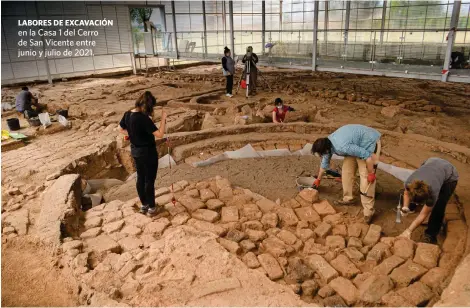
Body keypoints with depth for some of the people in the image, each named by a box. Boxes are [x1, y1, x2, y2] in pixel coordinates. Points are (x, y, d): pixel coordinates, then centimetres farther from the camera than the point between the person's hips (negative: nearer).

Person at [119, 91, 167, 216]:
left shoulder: (127, 115, -3)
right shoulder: (143, 118, -26)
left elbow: (122, 129, 14)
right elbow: (159, 134, -28)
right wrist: (163, 119, -19)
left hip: (135, 151, 8)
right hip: (148, 152, -8)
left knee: (140, 178, 19)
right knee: (149, 180, 7)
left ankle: (144, 205, 33)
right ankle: (151, 207, 21)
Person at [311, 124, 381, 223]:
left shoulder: (343, 147, -37)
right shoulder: (327, 144, -8)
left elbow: (367, 156, -31)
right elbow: (324, 163, 11)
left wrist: (371, 173, -19)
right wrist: (318, 179, 24)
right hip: (357, 143, 8)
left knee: (366, 177, -12)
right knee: (347, 169, 7)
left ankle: (368, 211, -6)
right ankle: (348, 198, 21)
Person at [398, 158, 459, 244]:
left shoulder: (433, 192, -42)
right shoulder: (409, 182, -33)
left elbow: (423, 214, -28)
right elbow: (406, 193, -7)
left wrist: (409, 230, -30)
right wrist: (405, 207, -25)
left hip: (449, 176, -4)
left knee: (438, 208, -14)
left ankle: (430, 236, 4)